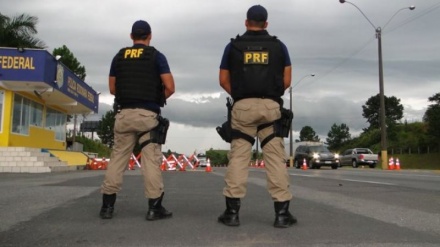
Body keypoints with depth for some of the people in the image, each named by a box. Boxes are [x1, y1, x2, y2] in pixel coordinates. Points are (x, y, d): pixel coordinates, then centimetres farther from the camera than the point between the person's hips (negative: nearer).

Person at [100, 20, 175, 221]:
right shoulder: (156, 56, 1)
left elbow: (112, 88, 15)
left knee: (118, 157, 8)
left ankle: (107, 206, 11)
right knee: (151, 159, 0)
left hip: (124, 113, 3)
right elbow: (169, 87, -6)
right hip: (148, 114, -3)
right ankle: (154, 207, 1)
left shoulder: (119, 57, 11)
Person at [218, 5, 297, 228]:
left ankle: (232, 211, 2)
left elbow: (224, 80, 8)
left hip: (242, 107, 0)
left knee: (238, 157, 2)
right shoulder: (278, 46, 9)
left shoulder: (233, 46, 8)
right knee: (275, 157, 1)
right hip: (271, 106, 0)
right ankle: (282, 212, 2)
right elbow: (287, 80, 6)